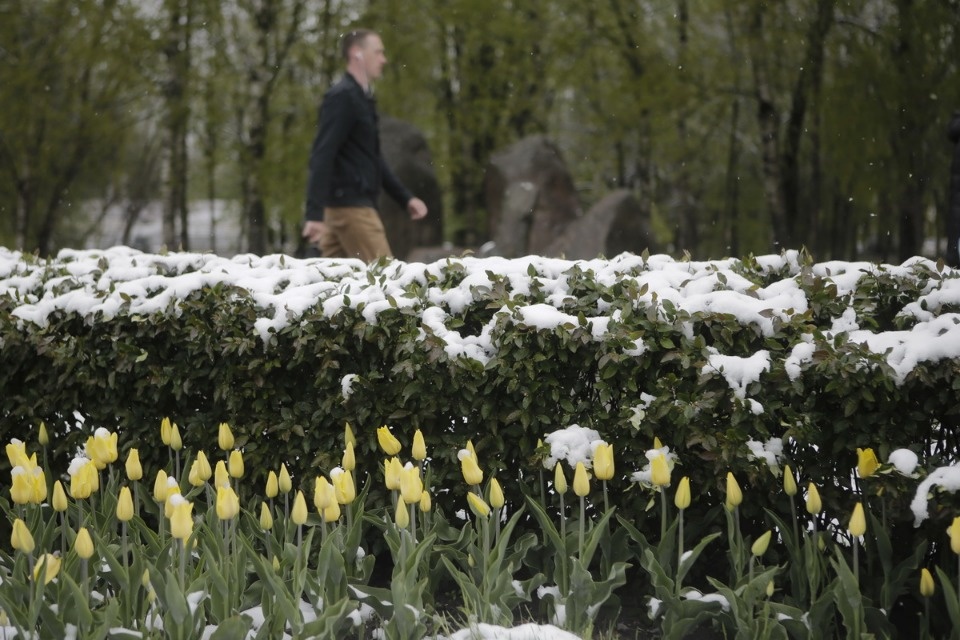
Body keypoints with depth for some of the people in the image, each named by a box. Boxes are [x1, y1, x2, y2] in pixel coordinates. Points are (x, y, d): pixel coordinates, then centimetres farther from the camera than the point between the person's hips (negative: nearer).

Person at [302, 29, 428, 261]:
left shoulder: (362, 98, 20)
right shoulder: (342, 98, -10)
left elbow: (373, 159, 28)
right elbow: (321, 157, -19)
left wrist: (406, 198, 25)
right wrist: (315, 214, -26)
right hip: (350, 207, -10)